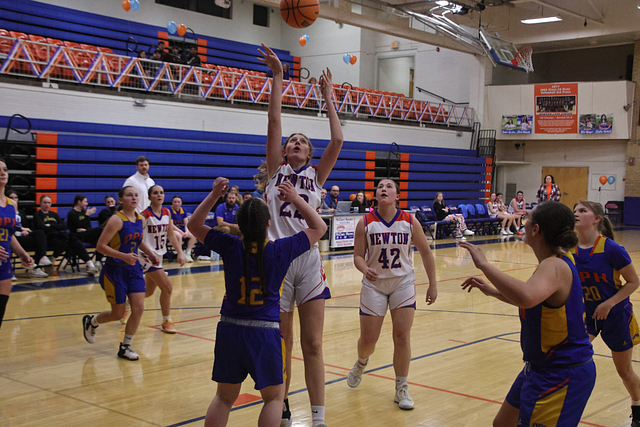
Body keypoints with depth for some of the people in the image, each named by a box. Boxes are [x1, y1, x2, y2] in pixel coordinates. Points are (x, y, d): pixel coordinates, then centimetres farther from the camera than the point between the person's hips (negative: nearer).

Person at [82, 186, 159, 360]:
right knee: (118, 314, 3)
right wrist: (123, 256, -30)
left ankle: (125, 347, 14)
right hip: (115, 269, -6)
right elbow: (101, 246, -20)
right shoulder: (117, 220, -18)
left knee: (139, 308, -3)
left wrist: (150, 253, 8)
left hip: (133, 268, 6)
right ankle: (90, 322, 35)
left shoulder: (141, 220, 3)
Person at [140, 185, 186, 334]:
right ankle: (166, 322, 4)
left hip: (159, 256, 8)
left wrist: (180, 253, 4)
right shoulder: (144, 215, -17)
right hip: (147, 256, -8)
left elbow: (171, 234, 11)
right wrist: (151, 254, -26)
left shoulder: (166, 212, 3)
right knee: (167, 288, -11)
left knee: (148, 291, 18)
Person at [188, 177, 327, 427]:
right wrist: (295, 199, 4)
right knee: (274, 397, 14)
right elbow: (319, 228, 5)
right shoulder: (280, 250, -10)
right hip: (265, 333, -3)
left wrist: (214, 195, 3)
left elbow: (194, 225, 10)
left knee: (224, 397, 18)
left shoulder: (230, 247, -6)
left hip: (229, 330, 3)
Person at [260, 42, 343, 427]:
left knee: (313, 345, 2)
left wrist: (328, 95, 6)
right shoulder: (275, 170, 8)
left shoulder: (316, 176, 11)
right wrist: (277, 77, -3)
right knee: (281, 345, 8)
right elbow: (275, 123, -1)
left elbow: (337, 140, 0)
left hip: (309, 260, 1)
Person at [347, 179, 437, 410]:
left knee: (402, 337, -4)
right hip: (374, 285, 0)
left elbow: (425, 253, 3)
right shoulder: (365, 223, -9)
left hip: (403, 284, 0)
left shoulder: (409, 222, -7)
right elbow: (358, 256, -7)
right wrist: (365, 269, -29)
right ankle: (361, 363, 40)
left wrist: (432, 284, 3)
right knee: (368, 340, 3)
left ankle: (401, 389, 13)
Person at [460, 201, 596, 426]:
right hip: (541, 368, 10)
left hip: (562, 377, -10)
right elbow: (533, 303, 25)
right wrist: (492, 291, 21)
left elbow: (526, 297, -48)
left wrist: (484, 264, -38)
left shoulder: (555, 266, -25)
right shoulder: (557, 263, 6)